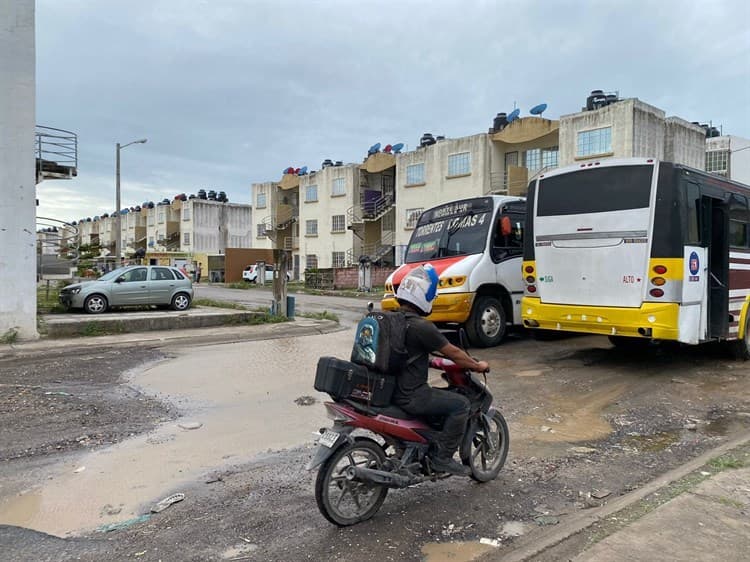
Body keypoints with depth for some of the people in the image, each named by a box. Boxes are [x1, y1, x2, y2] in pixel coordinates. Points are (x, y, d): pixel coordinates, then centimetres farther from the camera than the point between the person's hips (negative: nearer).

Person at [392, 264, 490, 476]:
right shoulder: (422, 327, -20)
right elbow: (453, 353, -11)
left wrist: (430, 360, 31)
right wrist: (478, 366, 5)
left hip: (389, 389, 9)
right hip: (409, 397, -9)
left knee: (435, 394, 31)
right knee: (460, 404, -2)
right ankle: (442, 457, 1)